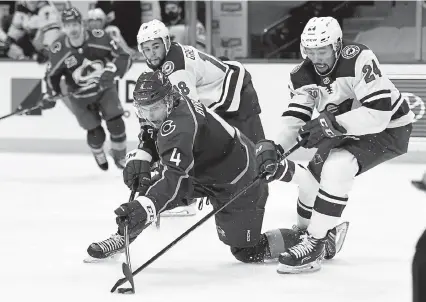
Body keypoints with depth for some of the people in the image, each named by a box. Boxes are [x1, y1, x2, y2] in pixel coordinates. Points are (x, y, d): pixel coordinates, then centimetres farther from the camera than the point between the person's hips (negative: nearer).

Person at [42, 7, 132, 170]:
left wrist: (111, 71, -36)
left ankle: (120, 158, 16)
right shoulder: (58, 50, -20)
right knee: (95, 133, -2)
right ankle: (99, 156, 34)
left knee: (116, 125, -11)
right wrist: (50, 95, -9)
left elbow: (123, 58, -20)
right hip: (81, 98, 0)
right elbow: (52, 75, -1)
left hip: (105, 89, 0)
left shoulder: (99, 38, -23)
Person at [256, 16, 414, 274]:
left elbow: (379, 113, -36)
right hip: (347, 131, 8)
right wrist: (274, 148, -29)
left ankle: (314, 244, -21)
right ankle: (304, 231, 34)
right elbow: (295, 120, -11)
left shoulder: (359, 60, -32)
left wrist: (333, 124, -41)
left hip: (389, 129, -8)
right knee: (314, 174, 4)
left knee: (337, 166, -27)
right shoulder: (304, 76, -10)